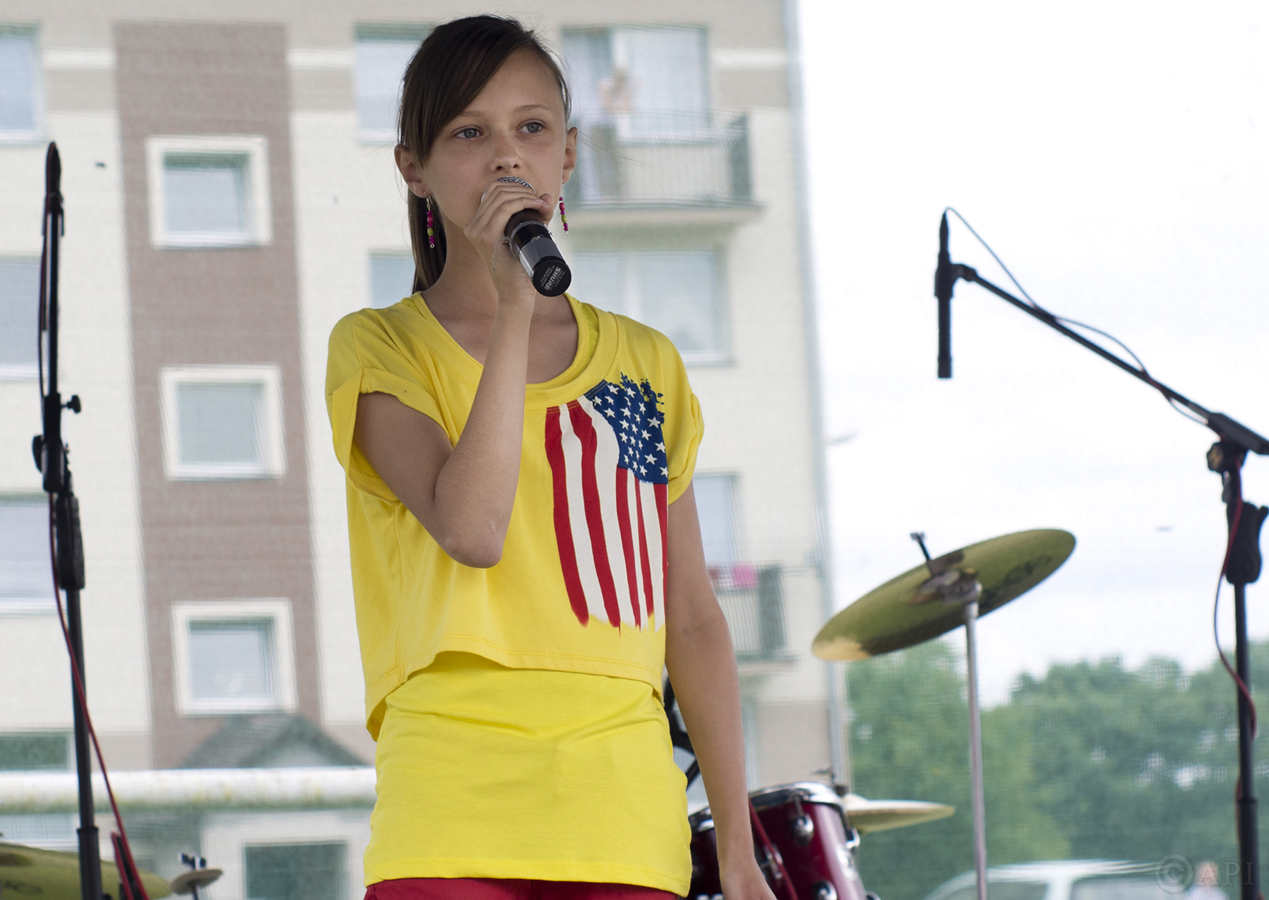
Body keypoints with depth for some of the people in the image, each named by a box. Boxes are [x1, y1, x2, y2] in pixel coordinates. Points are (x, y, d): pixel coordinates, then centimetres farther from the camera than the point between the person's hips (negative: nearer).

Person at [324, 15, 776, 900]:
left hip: (627, 818, 3)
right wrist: (513, 303, -12)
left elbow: (692, 619, 15)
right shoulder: (382, 348, 5)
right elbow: (471, 529, -14)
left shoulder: (645, 364, 15)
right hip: (456, 815, -3)